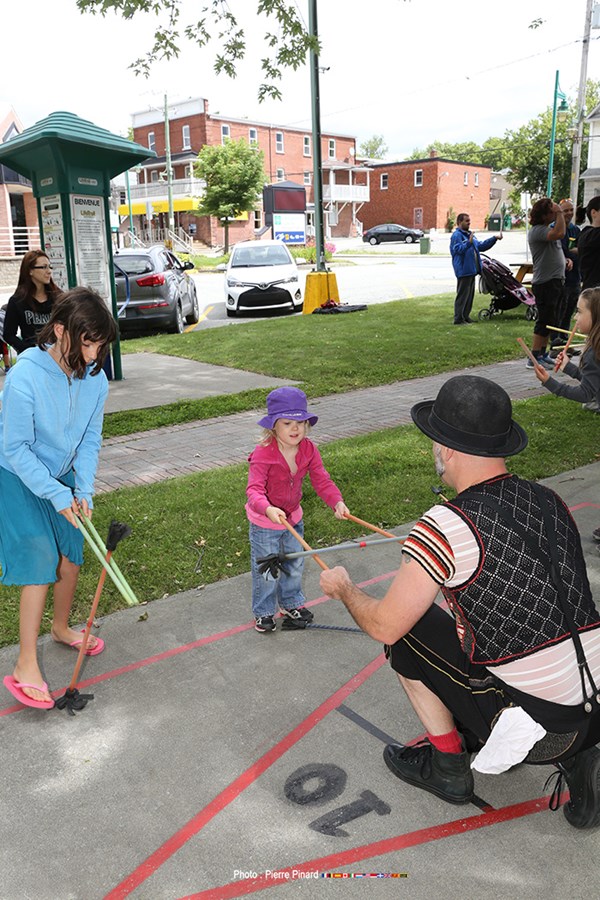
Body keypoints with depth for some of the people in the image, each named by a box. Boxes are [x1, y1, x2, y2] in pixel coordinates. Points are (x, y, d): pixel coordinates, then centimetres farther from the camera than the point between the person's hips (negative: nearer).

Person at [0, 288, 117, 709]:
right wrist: (57, 495, -25)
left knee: (71, 560, 12)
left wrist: (83, 491, -12)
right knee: (41, 562, -11)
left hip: (62, 477, 6)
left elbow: (90, 440, -3)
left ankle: (61, 627, 39)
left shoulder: (95, 378, -12)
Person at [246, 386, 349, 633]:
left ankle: (291, 603, 48)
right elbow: (255, 488, -36)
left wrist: (337, 502, -28)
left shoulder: (308, 449, -10)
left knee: (295, 566, 22)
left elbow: (322, 480, -10)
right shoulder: (263, 454, -28)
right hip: (264, 523, -5)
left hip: (293, 518, 5)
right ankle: (263, 612, 34)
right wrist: (268, 509, -56)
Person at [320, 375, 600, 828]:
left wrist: (344, 588, 10)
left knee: (406, 631, 6)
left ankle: (447, 767, 20)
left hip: (535, 727, -7)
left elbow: (384, 626, -11)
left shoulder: (447, 525, -19)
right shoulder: (550, 501, 2)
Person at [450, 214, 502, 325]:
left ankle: (466, 317, 21)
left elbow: (481, 246, 25)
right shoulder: (457, 235, -11)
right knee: (462, 295, -8)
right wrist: (469, 243, -39)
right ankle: (458, 319, -5)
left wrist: (494, 238, 19)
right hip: (463, 270, -10)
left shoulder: (469, 234, 19)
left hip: (471, 270, 10)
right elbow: (458, 249, -24)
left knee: (470, 295, 13)